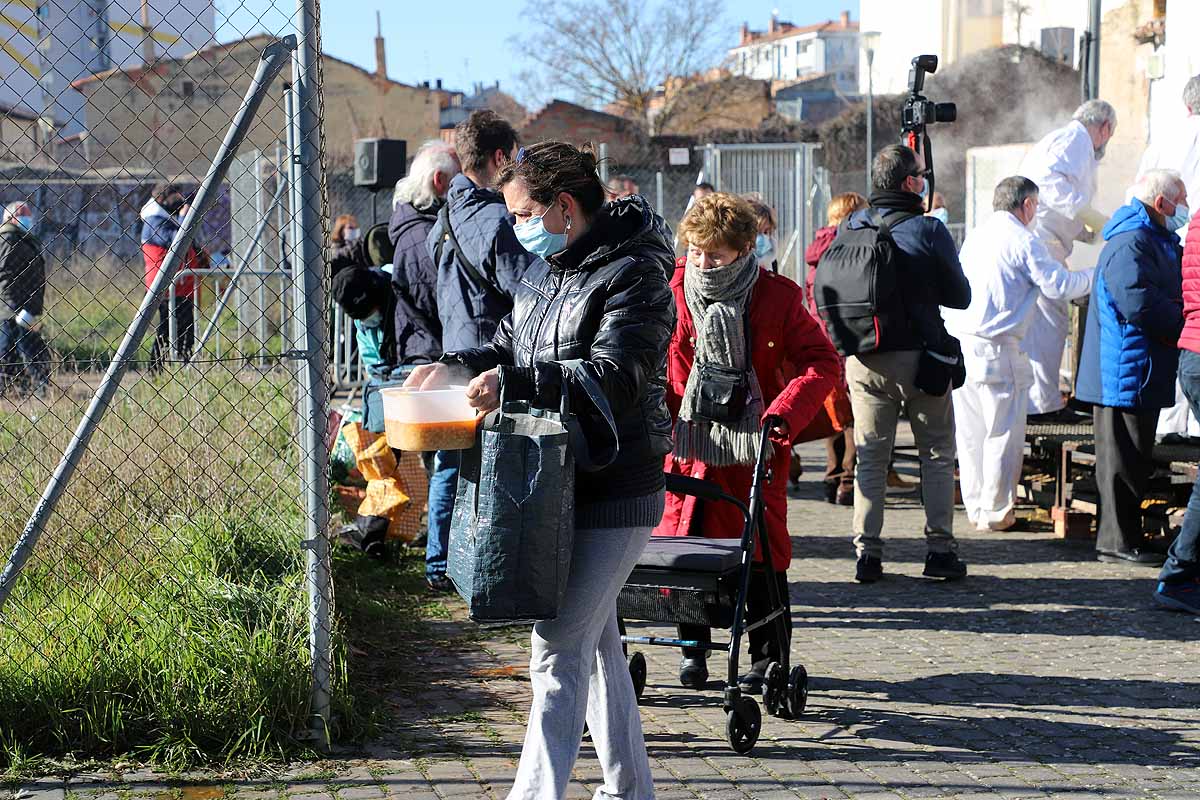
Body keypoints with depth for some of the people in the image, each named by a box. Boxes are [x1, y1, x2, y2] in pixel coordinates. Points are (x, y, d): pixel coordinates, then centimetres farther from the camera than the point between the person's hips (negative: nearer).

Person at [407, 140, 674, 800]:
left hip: (613, 494, -9)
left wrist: (512, 383, -29)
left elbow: (616, 376, -25)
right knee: (596, 641, 17)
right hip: (561, 487, 9)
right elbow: (509, 349, 24)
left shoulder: (632, 275, -14)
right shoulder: (544, 270, 14)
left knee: (560, 651, -12)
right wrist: (457, 367, 4)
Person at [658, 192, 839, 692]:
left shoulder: (777, 297, -6)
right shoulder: (675, 293, -1)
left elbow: (823, 363, -6)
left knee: (761, 550, 3)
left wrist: (784, 415, -18)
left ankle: (766, 655, 15)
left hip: (752, 445, -2)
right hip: (688, 442, 2)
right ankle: (693, 650, 21)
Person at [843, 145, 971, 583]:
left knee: (870, 458, 9)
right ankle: (940, 550, 7)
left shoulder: (851, 228, 3)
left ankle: (867, 554, 5)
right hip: (918, 355, -3)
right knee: (938, 454, 9)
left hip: (864, 361, 3)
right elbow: (960, 296, -3)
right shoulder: (928, 230, -9)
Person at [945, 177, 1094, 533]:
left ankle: (975, 507, 18)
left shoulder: (975, 236, 14)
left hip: (960, 342, 7)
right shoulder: (1022, 241, -7)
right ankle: (995, 512, 5)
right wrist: (1097, 275, 9)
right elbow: (1059, 286, -6)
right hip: (995, 349, -7)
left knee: (970, 430, 12)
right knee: (1004, 433, 1)